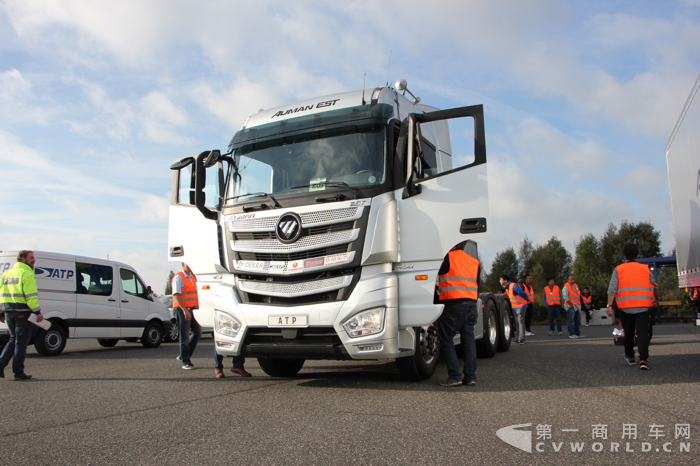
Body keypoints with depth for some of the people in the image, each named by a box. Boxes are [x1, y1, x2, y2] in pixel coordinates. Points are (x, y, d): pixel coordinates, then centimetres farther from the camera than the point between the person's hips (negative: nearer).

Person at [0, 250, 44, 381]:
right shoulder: (27, 274, -10)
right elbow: (30, 295, -18)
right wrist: (38, 312, -16)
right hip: (22, 312, -7)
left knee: (13, 339, 21)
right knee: (21, 342, 0)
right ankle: (19, 372, 5)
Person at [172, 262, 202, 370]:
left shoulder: (193, 277, 17)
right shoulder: (178, 277, -7)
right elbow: (176, 295, -15)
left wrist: (197, 308, 14)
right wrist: (185, 310, -23)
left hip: (193, 309, 7)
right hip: (182, 310, -7)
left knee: (197, 332, 7)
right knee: (184, 336, -3)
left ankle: (183, 356, 20)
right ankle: (185, 362, 5)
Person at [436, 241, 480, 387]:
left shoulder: (449, 256, 0)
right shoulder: (474, 261, 16)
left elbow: (438, 279, 9)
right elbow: (478, 285, 18)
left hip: (453, 304, -6)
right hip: (471, 304, 6)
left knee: (446, 341, 1)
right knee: (469, 341, 9)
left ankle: (454, 376, -5)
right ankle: (470, 376, 8)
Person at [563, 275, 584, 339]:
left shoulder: (576, 286, 16)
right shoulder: (566, 287, -9)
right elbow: (565, 297, -16)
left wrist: (578, 304, 15)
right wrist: (571, 304, -15)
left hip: (577, 306, 8)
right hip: (570, 306, -8)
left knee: (577, 320, 10)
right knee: (571, 320, -10)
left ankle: (577, 333, 17)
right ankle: (571, 334, -8)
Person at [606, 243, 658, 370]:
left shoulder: (618, 270, 4)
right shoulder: (645, 269, 7)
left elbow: (612, 289, -7)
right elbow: (655, 286, 11)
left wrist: (609, 305, -9)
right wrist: (656, 299, 30)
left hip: (625, 307, 1)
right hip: (643, 306, 0)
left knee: (628, 332, 17)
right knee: (643, 332, -3)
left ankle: (630, 357, 31)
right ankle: (643, 359, -18)